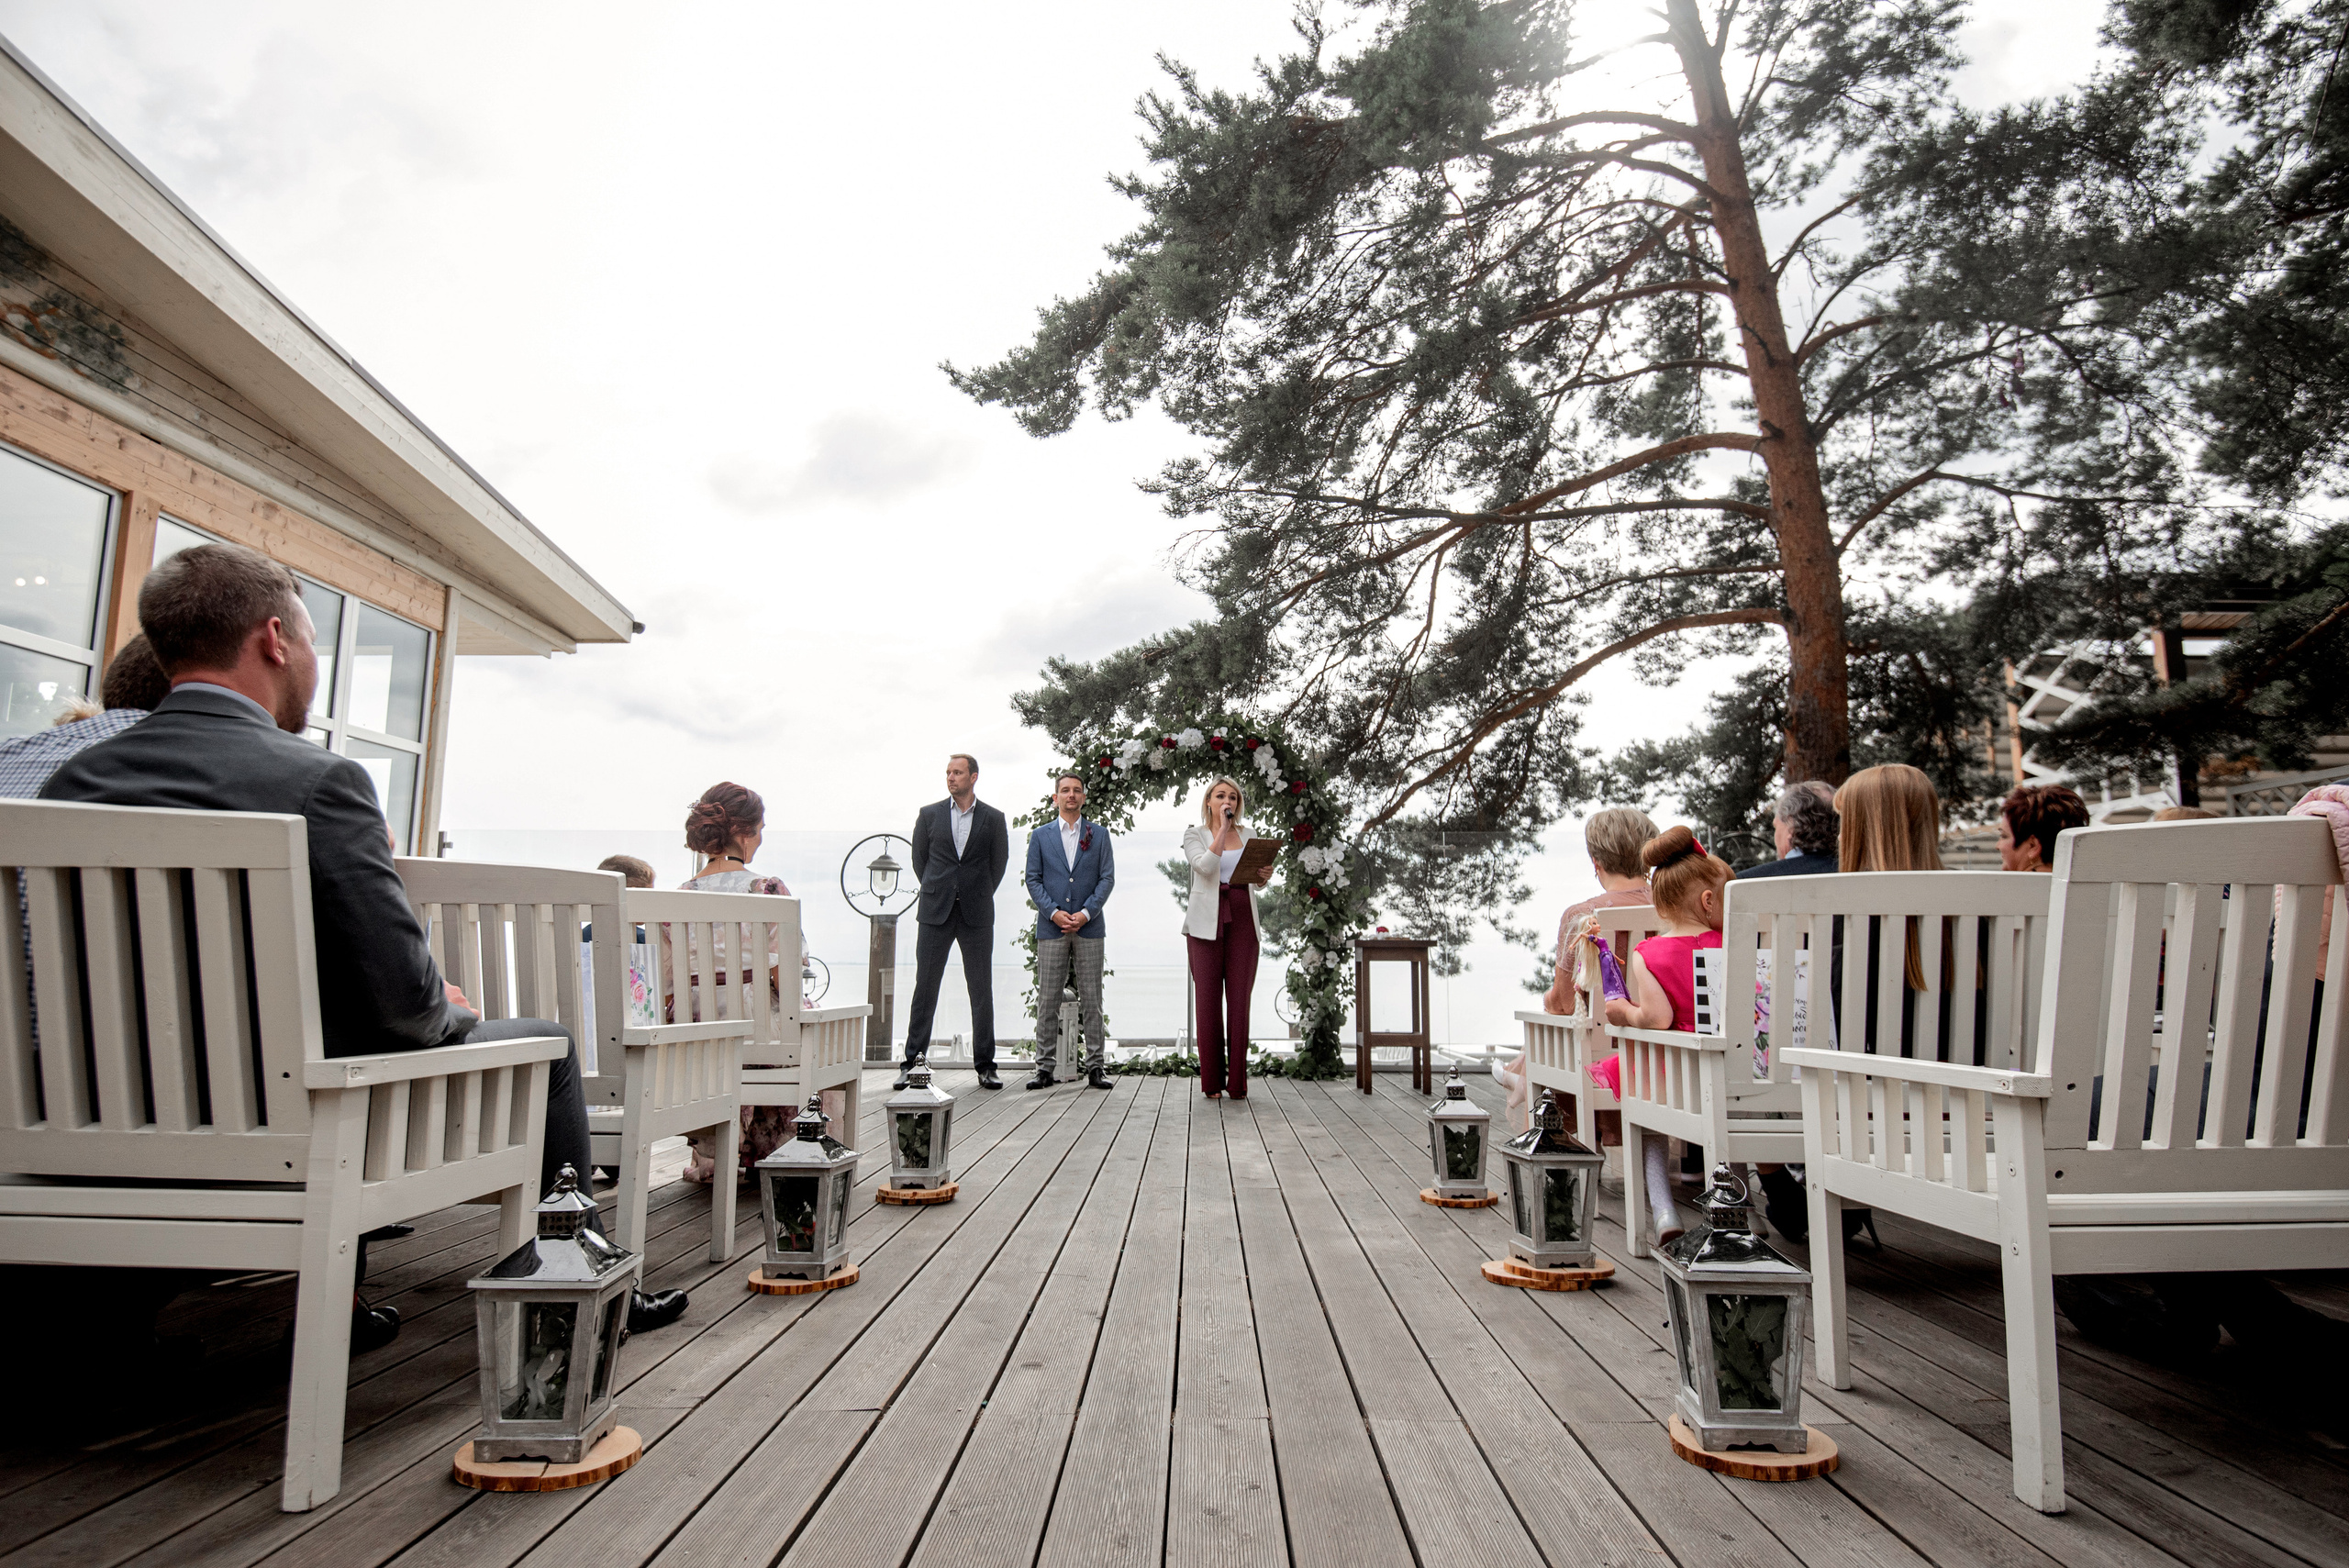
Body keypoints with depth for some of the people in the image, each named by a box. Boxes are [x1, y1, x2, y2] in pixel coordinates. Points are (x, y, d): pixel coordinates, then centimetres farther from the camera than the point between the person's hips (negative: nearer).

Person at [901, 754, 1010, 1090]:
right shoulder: (929, 814, 7)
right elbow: (919, 859, 14)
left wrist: (979, 897, 11)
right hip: (935, 912, 1)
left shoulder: (993, 819, 5)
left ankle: (985, 1065, 9)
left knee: (982, 990, 2)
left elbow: (998, 863, 12)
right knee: (925, 986, 2)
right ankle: (912, 1062, 9)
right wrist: (937, 895, 12)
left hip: (977, 914, 0)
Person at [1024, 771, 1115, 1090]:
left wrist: (1085, 913, -9)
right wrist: (1054, 912, -9)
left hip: (1089, 926, 0)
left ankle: (1095, 1066, 6)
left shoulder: (1099, 834, 10)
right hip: (1051, 927, 0)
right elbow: (1033, 879, 5)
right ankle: (1045, 1067, 5)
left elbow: (1107, 878, 4)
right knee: (1047, 1000, 0)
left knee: (1091, 999, 1)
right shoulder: (1040, 836, 11)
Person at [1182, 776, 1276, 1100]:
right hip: (1207, 920, -3)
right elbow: (1205, 866, -13)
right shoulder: (1194, 833, 6)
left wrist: (1264, 876, -1)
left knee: (1239, 998, -1)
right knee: (1208, 997, -2)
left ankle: (1238, 1081, 3)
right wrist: (1223, 828, -10)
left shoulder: (1247, 836, 17)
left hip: (1242, 918, 3)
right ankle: (1211, 1081, 5)